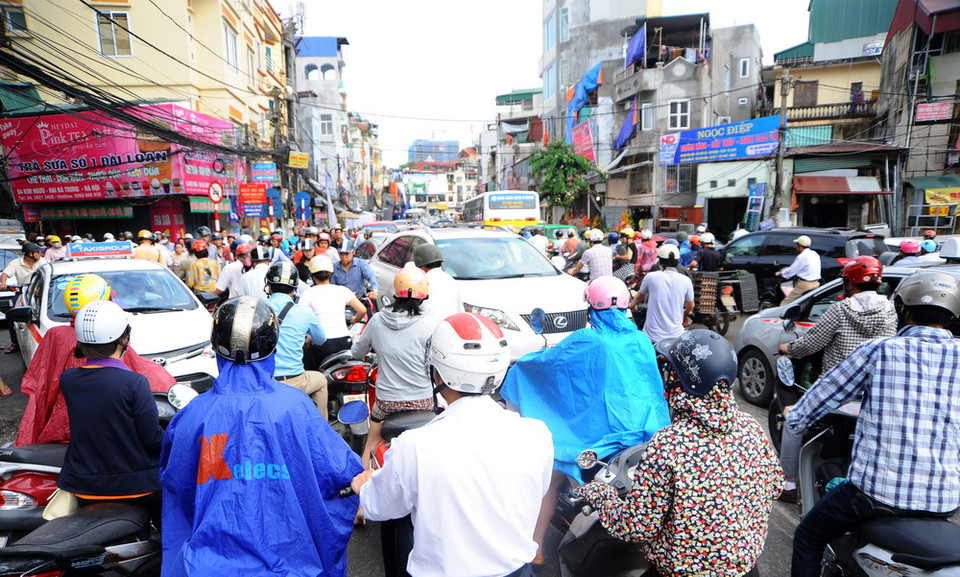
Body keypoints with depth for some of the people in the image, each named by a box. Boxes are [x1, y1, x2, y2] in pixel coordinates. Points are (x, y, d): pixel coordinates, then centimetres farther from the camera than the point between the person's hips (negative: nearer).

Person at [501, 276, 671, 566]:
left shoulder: (585, 341, -12)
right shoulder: (642, 341, 3)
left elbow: (545, 360, -2)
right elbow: (656, 386, 16)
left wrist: (520, 364, 18)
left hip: (597, 431, -5)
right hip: (642, 433, 5)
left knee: (551, 481, 9)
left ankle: (535, 549, 12)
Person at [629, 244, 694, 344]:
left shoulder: (650, 277, -5)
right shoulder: (686, 281, -2)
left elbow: (640, 296, 15)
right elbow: (690, 306, 12)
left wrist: (632, 305, 38)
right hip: (676, 334, 1)